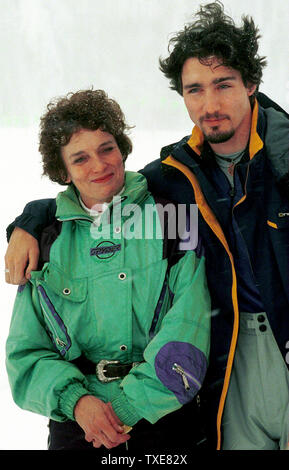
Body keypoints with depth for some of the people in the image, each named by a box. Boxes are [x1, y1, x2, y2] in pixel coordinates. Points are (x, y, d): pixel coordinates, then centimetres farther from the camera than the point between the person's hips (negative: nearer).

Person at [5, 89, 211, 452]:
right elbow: (26, 354, 4)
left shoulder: (172, 221, -2)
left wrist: (130, 407, -16)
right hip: (77, 425, 1)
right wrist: (76, 400, -14)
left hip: (163, 415, -1)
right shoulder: (48, 244, 5)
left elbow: (187, 330, -10)